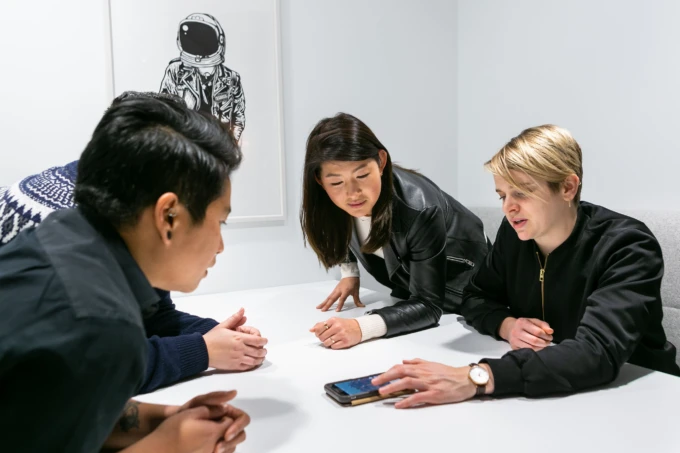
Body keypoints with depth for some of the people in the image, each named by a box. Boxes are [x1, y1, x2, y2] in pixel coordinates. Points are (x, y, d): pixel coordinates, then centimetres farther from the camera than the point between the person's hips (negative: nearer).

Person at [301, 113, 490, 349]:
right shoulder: (339, 200, -25)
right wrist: (350, 272, -2)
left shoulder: (419, 209, -42)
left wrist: (361, 327, -53)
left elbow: (427, 305, -40)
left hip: (462, 290, -4)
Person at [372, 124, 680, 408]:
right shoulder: (515, 232, -5)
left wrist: (475, 378, -45)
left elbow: (598, 353, -34)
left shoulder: (628, 247, -21)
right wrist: (507, 325, -17)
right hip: (547, 393, 5)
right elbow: (475, 298, 6)